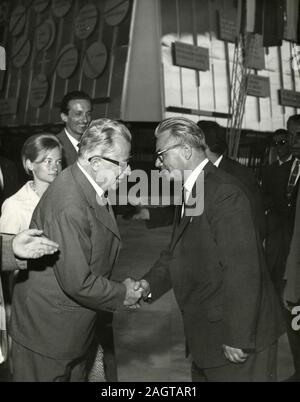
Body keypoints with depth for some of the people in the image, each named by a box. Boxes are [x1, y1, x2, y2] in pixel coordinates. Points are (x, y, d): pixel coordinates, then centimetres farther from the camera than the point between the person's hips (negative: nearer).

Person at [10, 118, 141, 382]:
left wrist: (122, 288, 4)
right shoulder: (69, 205, -31)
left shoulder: (91, 189, 1)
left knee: (77, 375, 21)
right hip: (47, 333, -9)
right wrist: (123, 294, -14)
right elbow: (77, 283, -28)